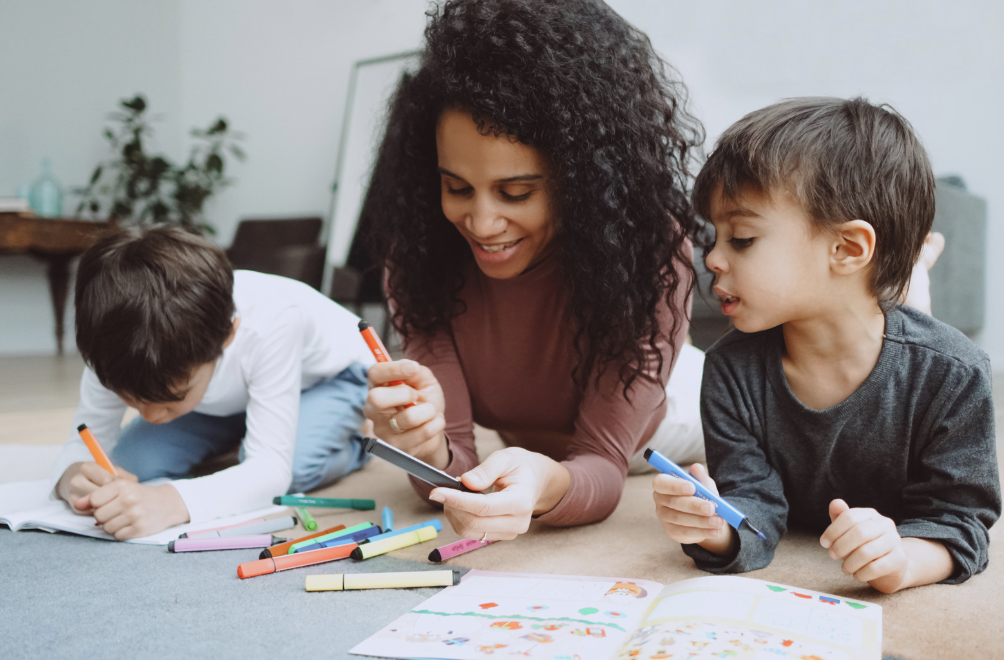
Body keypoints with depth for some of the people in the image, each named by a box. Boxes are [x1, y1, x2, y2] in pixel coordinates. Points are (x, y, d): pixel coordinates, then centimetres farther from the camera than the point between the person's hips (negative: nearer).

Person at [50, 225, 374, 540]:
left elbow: (272, 469, -46)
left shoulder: (272, 324, -45)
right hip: (231, 394, 5)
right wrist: (73, 475, -48)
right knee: (130, 463, -15)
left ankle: (348, 447, 4)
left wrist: (175, 502, -64)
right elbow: (89, 435, -22)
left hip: (327, 371, -4)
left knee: (298, 464, -34)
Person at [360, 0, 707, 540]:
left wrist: (548, 486, -55)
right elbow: (454, 455, -24)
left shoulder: (651, 244, -32)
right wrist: (431, 452, -48)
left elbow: (602, 462, -32)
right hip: (526, 454, 5)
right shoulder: (420, 248, -24)